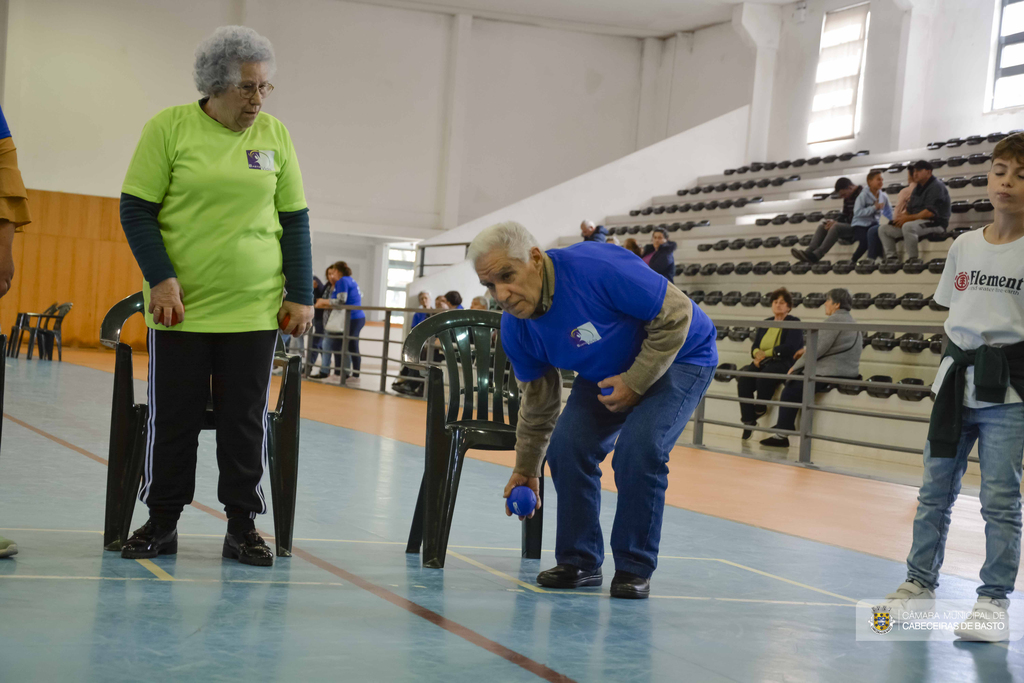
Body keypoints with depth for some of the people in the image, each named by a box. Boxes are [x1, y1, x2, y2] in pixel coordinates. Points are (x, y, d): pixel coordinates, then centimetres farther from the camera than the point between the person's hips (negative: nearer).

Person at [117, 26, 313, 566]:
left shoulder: (275, 135, 6)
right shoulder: (170, 127, -2)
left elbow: (295, 220, 10)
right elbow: (136, 209, -2)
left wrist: (301, 294, 3)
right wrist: (160, 278, -12)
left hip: (256, 309, 2)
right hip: (182, 305, -2)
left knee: (246, 421, 3)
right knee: (173, 419, 4)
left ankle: (242, 527, 13)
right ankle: (162, 524, 17)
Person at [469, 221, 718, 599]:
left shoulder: (596, 268, -37)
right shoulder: (515, 329, -14)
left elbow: (676, 314, -28)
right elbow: (537, 401, 3)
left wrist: (635, 382, -26)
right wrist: (526, 470, 10)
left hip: (679, 356, -6)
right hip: (606, 372, 6)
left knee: (639, 451, -24)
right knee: (567, 447, -10)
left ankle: (635, 568, -7)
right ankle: (578, 561, 7)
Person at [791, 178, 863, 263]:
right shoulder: (847, 198, 15)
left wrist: (836, 223, -18)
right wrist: (834, 222, -4)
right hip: (848, 225, 10)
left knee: (836, 227, -33)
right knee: (822, 225, 0)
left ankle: (816, 255, -41)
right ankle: (809, 252, -21)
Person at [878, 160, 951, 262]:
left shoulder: (936, 186, -9)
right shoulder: (918, 188, 20)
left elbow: (930, 212, -20)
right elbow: (910, 210, 19)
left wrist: (908, 218, -19)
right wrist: (903, 216, -5)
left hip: (935, 223, -10)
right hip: (916, 222, 10)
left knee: (908, 226, -40)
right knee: (883, 229, 1)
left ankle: (912, 259, -34)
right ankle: (891, 257, -11)